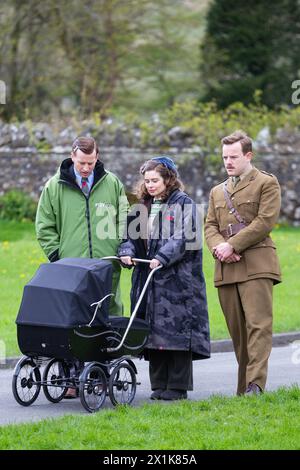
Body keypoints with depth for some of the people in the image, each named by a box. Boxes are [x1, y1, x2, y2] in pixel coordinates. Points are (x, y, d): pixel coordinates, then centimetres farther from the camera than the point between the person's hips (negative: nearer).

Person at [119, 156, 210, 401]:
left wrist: (162, 257, -24)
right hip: (149, 279, 6)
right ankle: (159, 385, 11)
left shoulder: (183, 203, -2)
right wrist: (127, 251, -8)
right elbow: (130, 234, 13)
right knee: (154, 331, 5)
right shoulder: (141, 206, 17)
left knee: (177, 330, -6)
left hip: (177, 279, -6)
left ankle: (178, 386, -2)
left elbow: (184, 238, -13)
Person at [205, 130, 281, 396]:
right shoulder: (218, 192, 25)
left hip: (256, 264, -6)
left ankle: (255, 384, -22)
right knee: (236, 329, 3)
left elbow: (265, 221, -6)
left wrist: (233, 245, -11)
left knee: (258, 324, -15)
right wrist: (218, 247, -6)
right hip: (226, 269, 6)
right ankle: (243, 388, 6)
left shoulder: (267, 183, 5)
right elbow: (210, 226, 16)